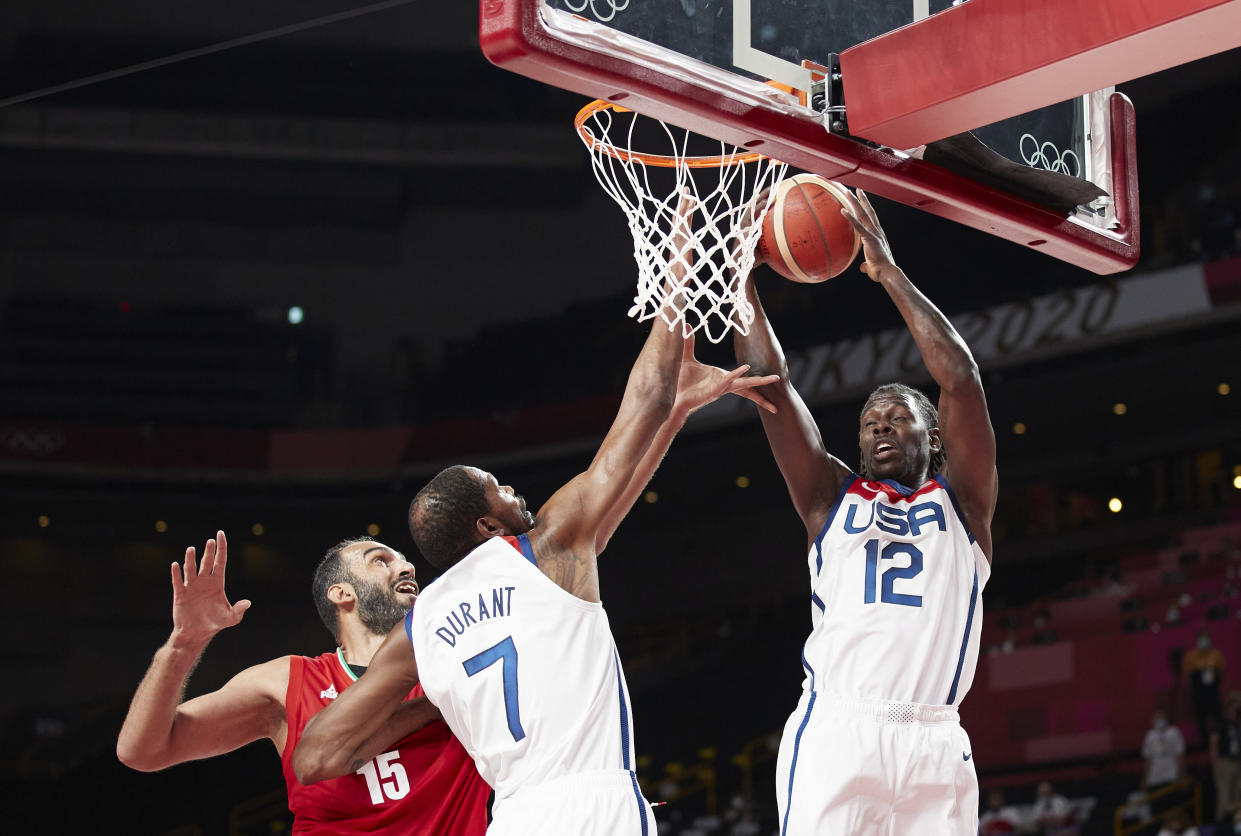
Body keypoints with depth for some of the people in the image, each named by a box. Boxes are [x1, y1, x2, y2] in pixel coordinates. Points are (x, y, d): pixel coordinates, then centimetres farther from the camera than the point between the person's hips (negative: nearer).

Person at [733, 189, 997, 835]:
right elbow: (768, 382, 13)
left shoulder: (960, 503, 17)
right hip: (835, 733, 0)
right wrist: (742, 270, 8)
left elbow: (960, 377, 5)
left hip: (935, 744, 0)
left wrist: (888, 272, 6)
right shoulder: (832, 497, 20)